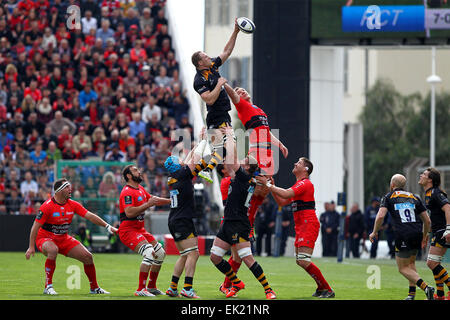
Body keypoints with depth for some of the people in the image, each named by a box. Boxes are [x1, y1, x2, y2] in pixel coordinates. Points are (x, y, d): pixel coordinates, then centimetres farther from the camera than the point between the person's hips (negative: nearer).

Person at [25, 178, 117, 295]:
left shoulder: (73, 205, -2)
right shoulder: (47, 206, -19)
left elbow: (89, 216, -3)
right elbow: (36, 226, -18)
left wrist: (107, 226, -14)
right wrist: (31, 247, -22)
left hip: (64, 239, 6)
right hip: (45, 238, -6)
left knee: (88, 257, 0)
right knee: (53, 250, -41)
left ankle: (94, 288, 20)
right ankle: (48, 286, -31)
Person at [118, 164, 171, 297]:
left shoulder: (140, 189, 14)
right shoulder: (127, 192, -16)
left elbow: (152, 199, 32)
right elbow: (129, 212, -29)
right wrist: (148, 204, -26)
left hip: (140, 230, 10)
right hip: (128, 230, -10)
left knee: (160, 253, 12)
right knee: (150, 253, -26)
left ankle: (151, 287, 21)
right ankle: (140, 290, -25)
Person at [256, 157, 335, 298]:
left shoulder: (305, 183, -10)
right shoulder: (298, 185, 22)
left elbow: (286, 194, -23)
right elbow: (281, 202, 25)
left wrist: (268, 185, -15)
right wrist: (272, 187, 14)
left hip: (309, 224, -10)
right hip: (300, 227, 10)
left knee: (304, 261, -17)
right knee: (299, 261, 11)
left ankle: (327, 289, -11)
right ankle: (321, 287, 19)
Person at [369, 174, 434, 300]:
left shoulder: (388, 197, 6)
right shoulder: (414, 197, 17)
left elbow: (380, 216, -9)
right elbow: (427, 221, 15)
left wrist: (374, 232, 4)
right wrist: (424, 236, 29)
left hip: (403, 236, -5)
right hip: (417, 234, 5)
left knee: (403, 268, 2)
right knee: (411, 264, 25)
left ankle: (426, 288, -17)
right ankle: (412, 293, 17)